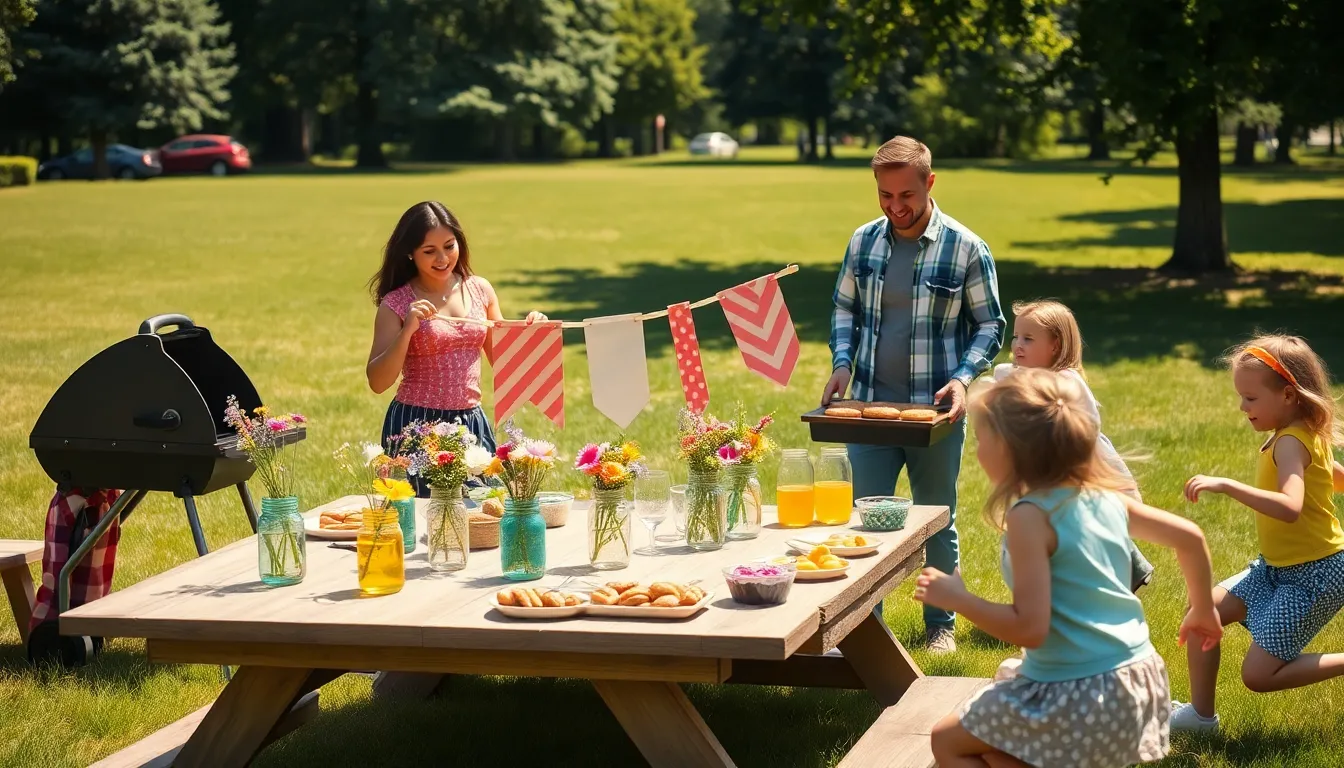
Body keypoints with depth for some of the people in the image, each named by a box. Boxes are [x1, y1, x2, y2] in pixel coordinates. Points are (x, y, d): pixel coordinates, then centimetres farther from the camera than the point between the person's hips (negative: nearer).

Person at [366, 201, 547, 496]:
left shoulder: (479, 289, 6)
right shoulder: (397, 303, -5)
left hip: (472, 423, 4)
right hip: (415, 425, -3)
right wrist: (407, 330, -22)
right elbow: (378, 382, -10)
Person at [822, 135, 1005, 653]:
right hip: (870, 406, 3)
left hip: (935, 411, -2)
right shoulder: (864, 241, 3)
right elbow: (845, 308, 15)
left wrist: (963, 378, -15)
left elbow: (990, 326, 0)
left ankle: (941, 625, 24)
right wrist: (842, 362, -2)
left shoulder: (965, 248, -7)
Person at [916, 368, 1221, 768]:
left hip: (1077, 693, -8)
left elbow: (1030, 628, -22)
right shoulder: (1104, 495, 4)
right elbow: (1190, 537, 14)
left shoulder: (1030, 516, -18)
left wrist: (956, 598, -10)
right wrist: (1203, 611, 28)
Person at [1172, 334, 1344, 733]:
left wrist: (1226, 485, -43)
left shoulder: (1291, 443, -22)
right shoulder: (1301, 435, 7)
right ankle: (1200, 714, 14)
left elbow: (1290, 508, -39)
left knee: (1258, 675, -10)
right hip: (1278, 567, 10)